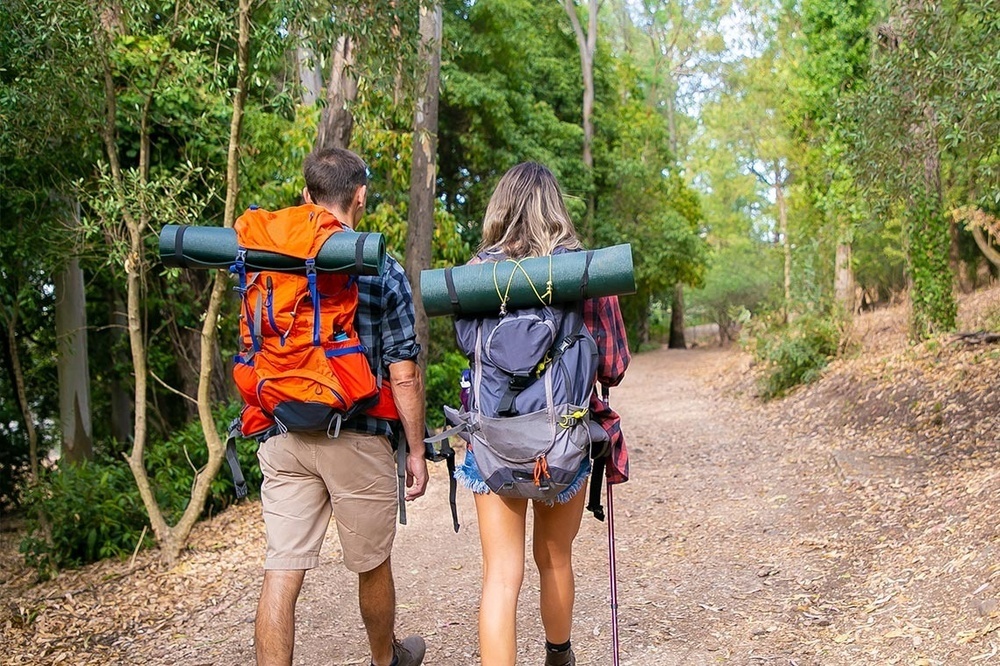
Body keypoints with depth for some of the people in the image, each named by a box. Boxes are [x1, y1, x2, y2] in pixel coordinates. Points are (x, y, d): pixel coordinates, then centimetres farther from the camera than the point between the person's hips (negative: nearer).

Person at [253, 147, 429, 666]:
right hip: (356, 439, -2)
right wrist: (417, 451, 1)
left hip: (283, 437, 3)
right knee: (372, 564, 17)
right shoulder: (382, 270, -6)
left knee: (281, 572, 3)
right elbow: (403, 375, -8)